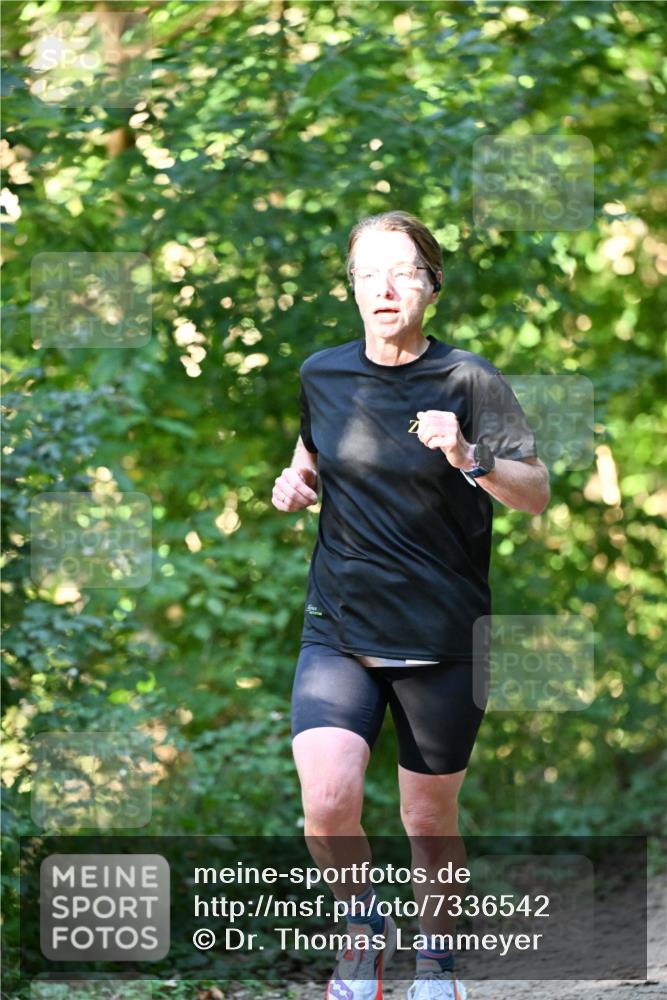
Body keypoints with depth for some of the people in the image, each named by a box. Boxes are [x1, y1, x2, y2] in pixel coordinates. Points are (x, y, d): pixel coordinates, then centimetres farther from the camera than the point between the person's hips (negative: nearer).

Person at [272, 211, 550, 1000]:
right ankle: (365, 922, 11)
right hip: (339, 631, 1)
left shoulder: (468, 381, -6)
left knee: (429, 820, 8)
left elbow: (537, 495, -6)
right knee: (327, 803, -18)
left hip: (443, 639, -1)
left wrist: (468, 459, -24)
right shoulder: (321, 375, 3)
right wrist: (296, 484, 2)